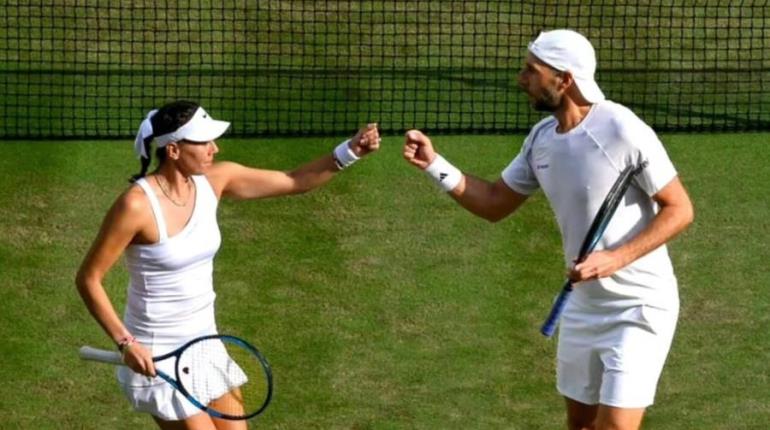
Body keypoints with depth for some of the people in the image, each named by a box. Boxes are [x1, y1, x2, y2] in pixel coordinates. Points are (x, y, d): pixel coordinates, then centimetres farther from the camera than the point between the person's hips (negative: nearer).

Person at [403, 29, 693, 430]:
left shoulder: (622, 131, -21)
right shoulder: (542, 138, 2)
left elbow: (679, 209, -17)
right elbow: (495, 203, 12)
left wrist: (616, 258, -28)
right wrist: (433, 164, -1)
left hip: (639, 307, -8)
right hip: (582, 304, 8)